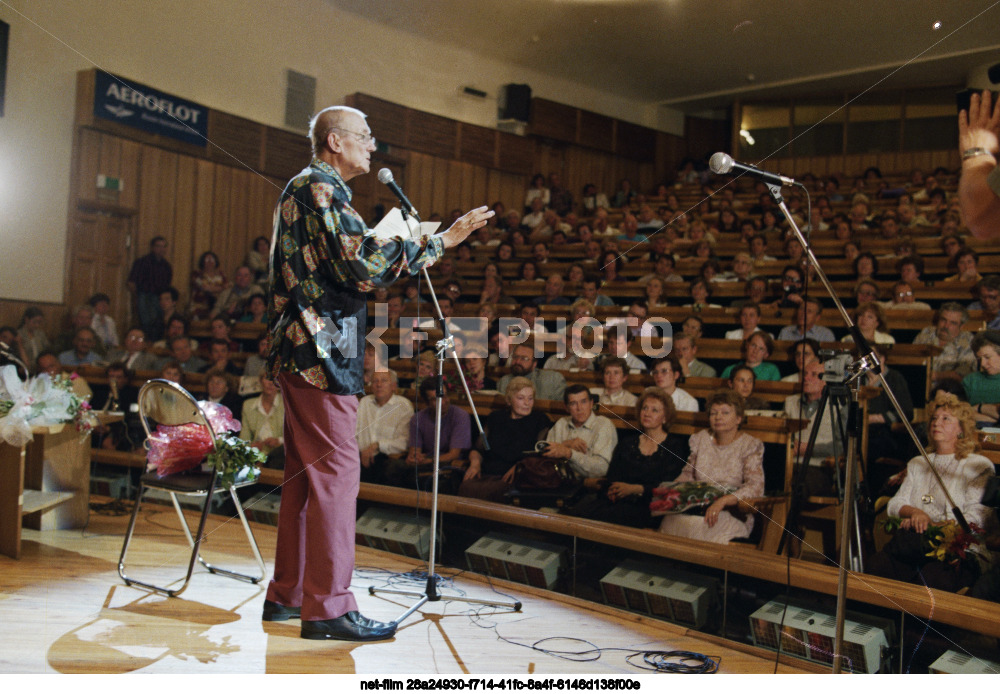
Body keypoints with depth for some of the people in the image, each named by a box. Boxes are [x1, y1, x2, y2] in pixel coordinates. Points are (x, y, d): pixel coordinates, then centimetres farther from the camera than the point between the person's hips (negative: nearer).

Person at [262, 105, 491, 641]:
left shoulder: (299, 189, 23)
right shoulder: (320, 188, -10)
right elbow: (363, 264, -20)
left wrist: (387, 243, 27)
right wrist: (440, 241, -16)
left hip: (296, 352, 11)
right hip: (322, 352, -11)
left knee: (305, 471, 13)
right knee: (337, 469, -8)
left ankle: (287, 593, 21)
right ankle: (327, 606, -4)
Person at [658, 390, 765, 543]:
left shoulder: (751, 445, 1)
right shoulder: (700, 439, 14)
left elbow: (756, 486, -10)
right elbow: (688, 473, 22)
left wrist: (722, 501, -25)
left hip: (732, 513, -3)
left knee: (698, 525, -35)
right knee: (673, 520, -31)